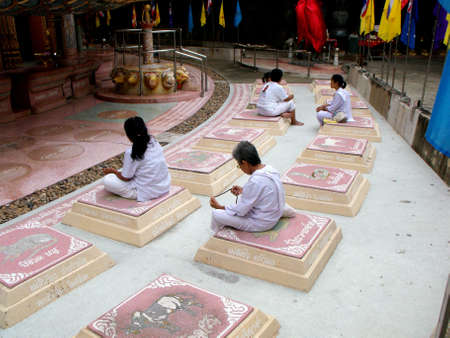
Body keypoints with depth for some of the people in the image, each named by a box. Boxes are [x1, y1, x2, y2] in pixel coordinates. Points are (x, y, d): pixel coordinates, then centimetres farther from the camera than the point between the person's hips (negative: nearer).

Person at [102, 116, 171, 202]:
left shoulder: (131, 153, -21)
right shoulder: (154, 142, -2)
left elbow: (126, 178, -10)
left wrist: (113, 171, 10)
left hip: (148, 192, -7)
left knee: (107, 180, -3)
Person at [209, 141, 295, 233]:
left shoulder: (254, 181, -29)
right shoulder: (270, 169, -6)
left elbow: (240, 211, -20)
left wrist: (220, 207, -6)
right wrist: (243, 190, 9)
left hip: (261, 223, -8)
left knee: (216, 214, -14)